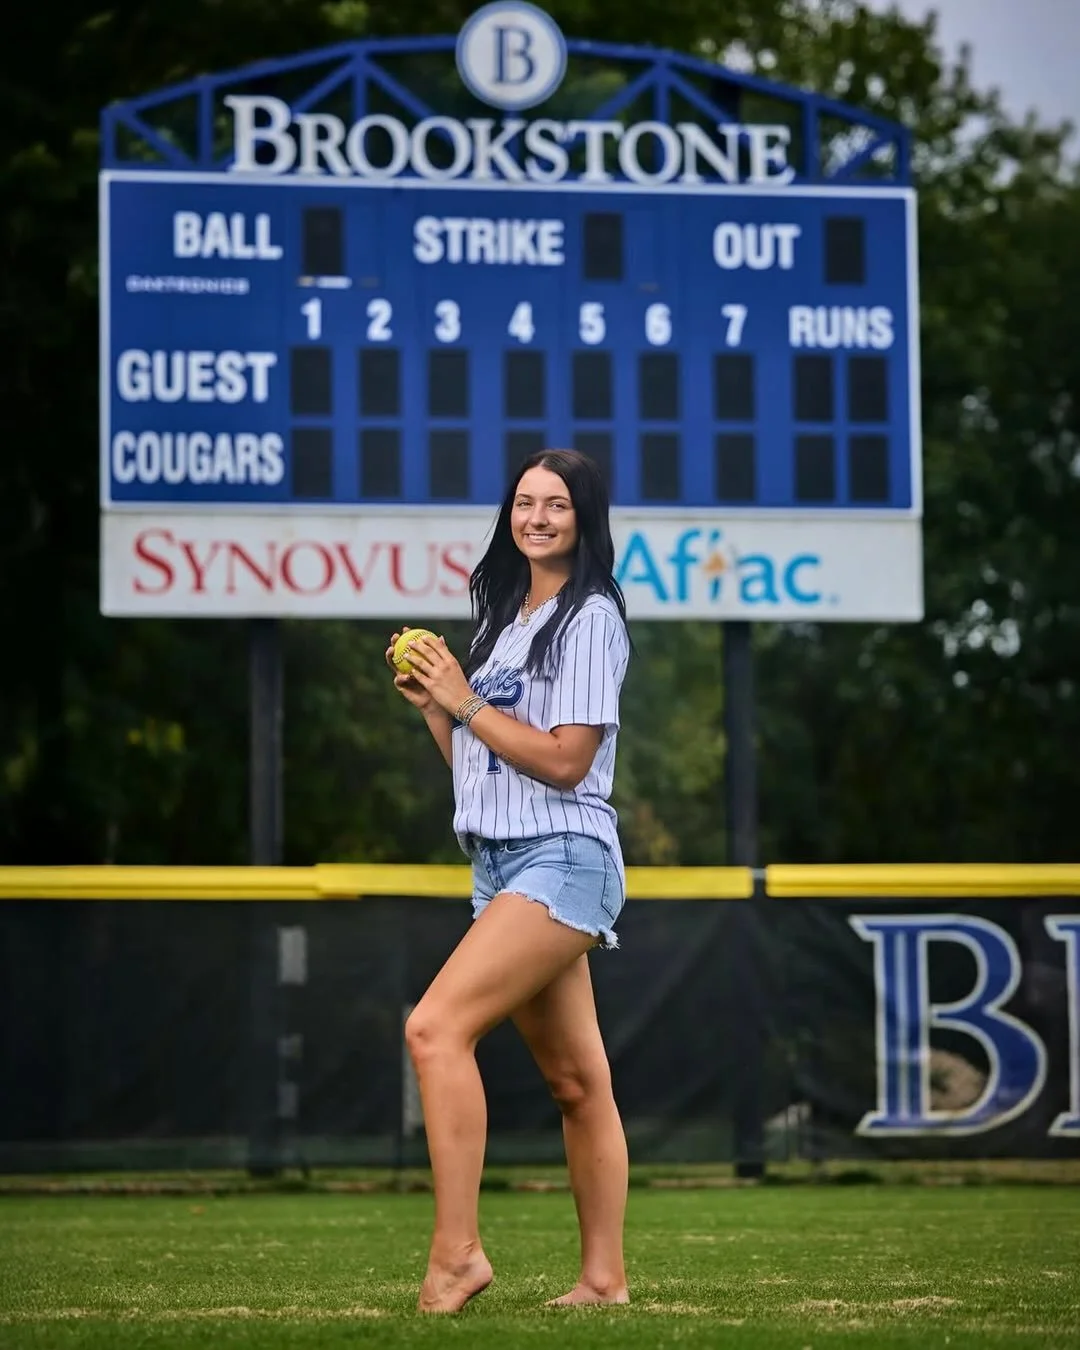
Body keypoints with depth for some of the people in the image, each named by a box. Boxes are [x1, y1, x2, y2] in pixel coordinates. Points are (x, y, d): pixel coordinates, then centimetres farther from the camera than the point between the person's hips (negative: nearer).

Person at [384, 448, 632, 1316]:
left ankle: (456, 1251, -26)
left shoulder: (590, 618, -7)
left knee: (437, 1026, -23)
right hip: (500, 867, 9)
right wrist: (431, 702, 7)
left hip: (561, 861, -9)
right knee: (577, 1081, 11)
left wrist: (465, 700, -11)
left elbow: (564, 759, -15)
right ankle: (605, 1277, 14)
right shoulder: (505, 617, 20)